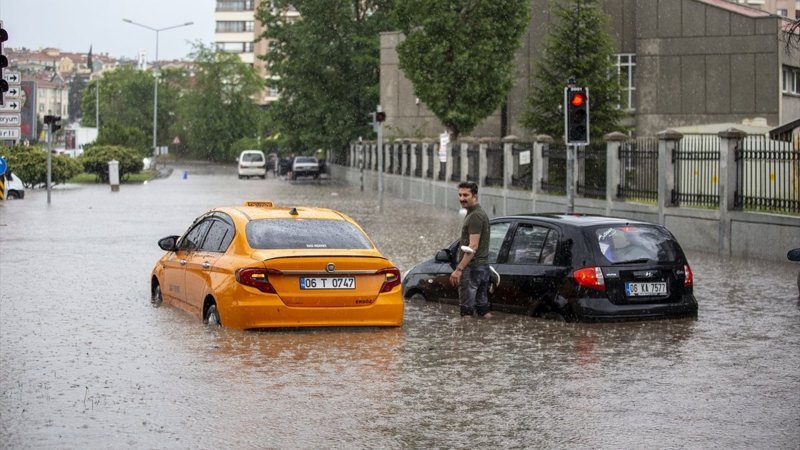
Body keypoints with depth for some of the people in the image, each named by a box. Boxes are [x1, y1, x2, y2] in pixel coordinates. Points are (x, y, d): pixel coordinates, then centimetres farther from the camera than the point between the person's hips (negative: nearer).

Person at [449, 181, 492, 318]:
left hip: (471, 267, -10)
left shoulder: (474, 216, -15)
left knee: (467, 311, -8)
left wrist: (459, 269, -24)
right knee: (483, 309, 11)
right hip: (483, 266, 10)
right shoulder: (481, 213, 18)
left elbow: (473, 246, -22)